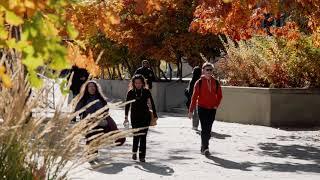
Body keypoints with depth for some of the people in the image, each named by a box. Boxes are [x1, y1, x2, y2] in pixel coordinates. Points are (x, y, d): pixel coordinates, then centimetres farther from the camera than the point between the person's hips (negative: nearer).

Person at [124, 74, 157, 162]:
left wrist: (154, 115, 6)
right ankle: (134, 152, 23)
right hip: (135, 117, 0)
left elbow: (152, 104, 6)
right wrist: (126, 117, 3)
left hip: (145, 116, 0)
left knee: (143, 136, -3)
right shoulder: (130, 93, 1)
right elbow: (127, 105, 6)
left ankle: (142, 156, 1)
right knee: (136, 135, -1)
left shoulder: (146, 92, 0)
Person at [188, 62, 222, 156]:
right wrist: (191, 110, -6)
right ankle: (205, 148, -12)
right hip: (202, 108, -4)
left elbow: (219, 95, 16)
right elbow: (194, 96, -4)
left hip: (212, 109, 4)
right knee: (204, 129, -11)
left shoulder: (216, 82, 4)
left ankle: (203, 148, 21)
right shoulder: (199, 82, -5)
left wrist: (216, 105, 3)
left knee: (208, 129, 8)